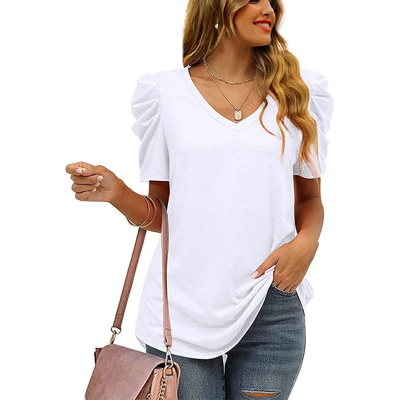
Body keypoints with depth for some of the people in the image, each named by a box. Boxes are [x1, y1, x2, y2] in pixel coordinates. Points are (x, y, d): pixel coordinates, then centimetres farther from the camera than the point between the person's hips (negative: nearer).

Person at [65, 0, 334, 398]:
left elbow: (309, 197, 12)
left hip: (273, 308, 1)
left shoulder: (300, 91, 6)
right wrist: (116, 192, -14)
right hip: (183, 307, -1)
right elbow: (159, 213, 5)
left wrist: (306, 241, -8)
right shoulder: (164, 91, 3)